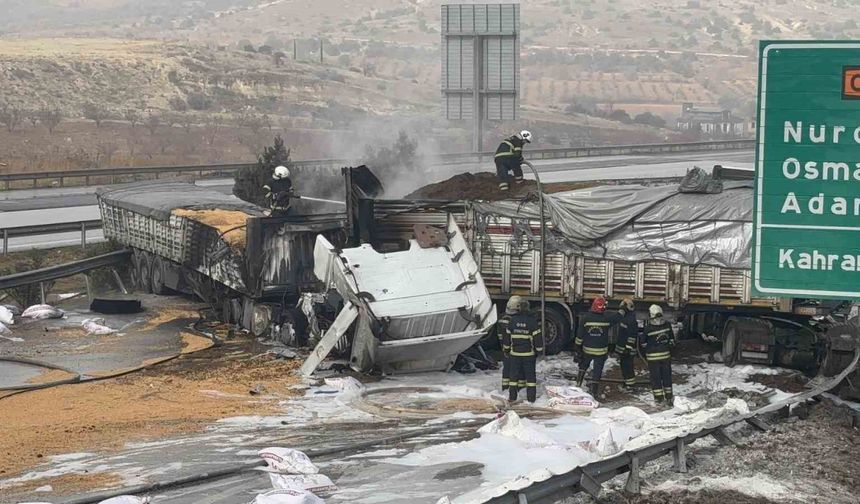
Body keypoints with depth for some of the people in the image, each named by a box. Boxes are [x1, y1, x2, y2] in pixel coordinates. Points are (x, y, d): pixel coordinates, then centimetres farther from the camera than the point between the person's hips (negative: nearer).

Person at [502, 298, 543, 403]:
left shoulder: (513, 320, -1)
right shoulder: (533, 321, -8)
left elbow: (507, 336, 6)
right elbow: (537, 337, -7)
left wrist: (506, 349, 17)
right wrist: (539, 350, 4)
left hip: (515, 352, 1)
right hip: (529, 353, -1)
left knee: (513, 374, 9)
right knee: (530, 374, 7)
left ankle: (512, 396, 8)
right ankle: (531, 396, 8)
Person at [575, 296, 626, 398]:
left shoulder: (585, 318, -12)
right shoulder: (607, 318, -14)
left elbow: (580, 335, -7)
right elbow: (619, 315, 4)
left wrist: (577, 347, 3)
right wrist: (624, 308, 24)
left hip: (587, 349, 1)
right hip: (601, 351, -1)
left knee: (583, 367, 24)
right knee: (597, 372, 7)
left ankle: (578, 385, 29)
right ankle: (593, 392, 9)